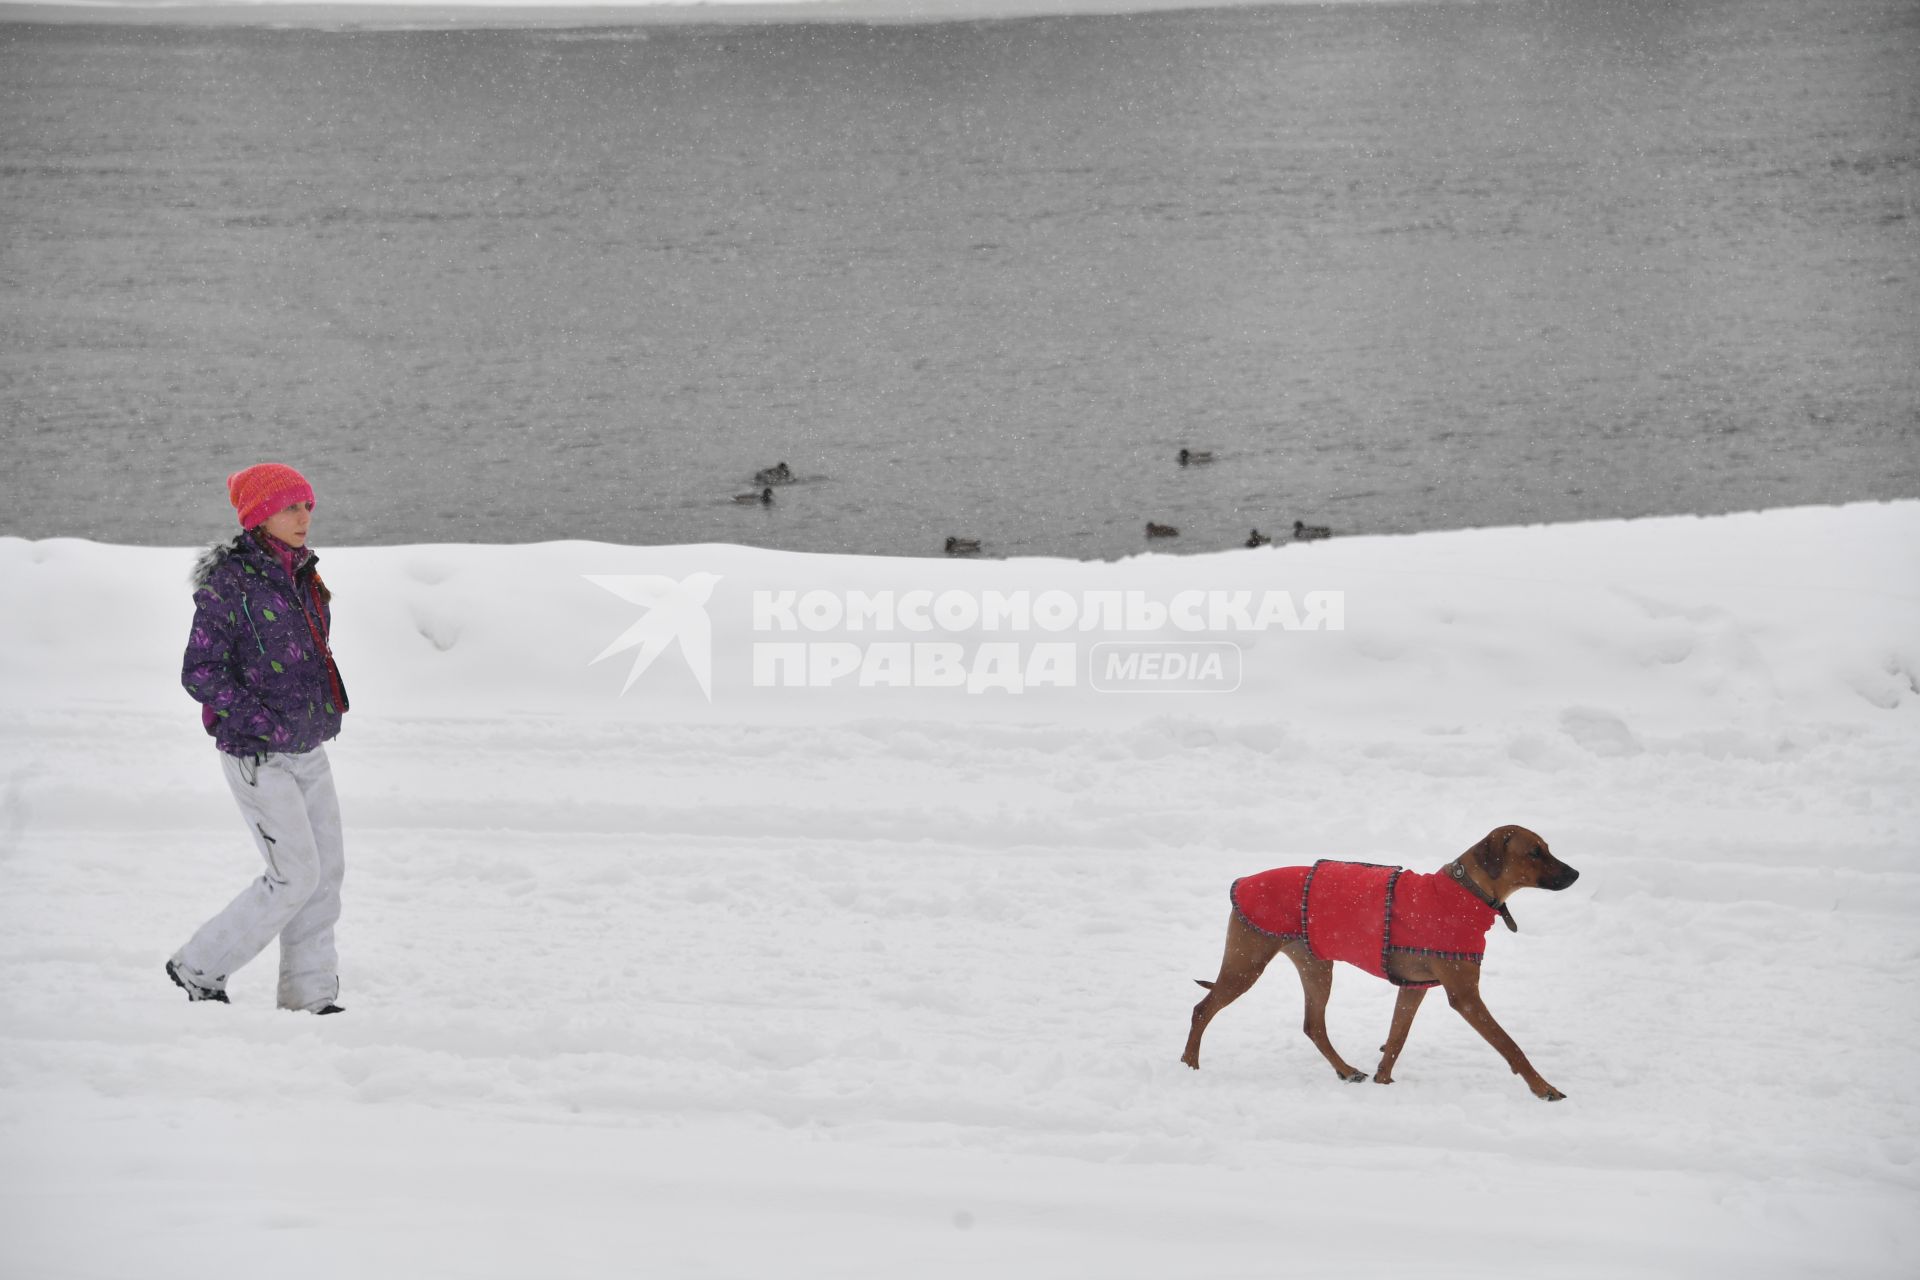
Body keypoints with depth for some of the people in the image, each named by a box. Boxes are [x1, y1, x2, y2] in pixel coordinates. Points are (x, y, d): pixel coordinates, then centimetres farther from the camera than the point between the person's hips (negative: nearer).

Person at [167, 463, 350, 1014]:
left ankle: (309, 995, 16)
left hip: (308, 749, 8)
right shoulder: (228, 583, -15)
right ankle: (199, 968, 8)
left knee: (327, 870, 6)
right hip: (257, 756, -8)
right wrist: (265, 720, -22)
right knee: (296, 875, -8)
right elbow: (199, 674, -17)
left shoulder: (302, 577, 8)